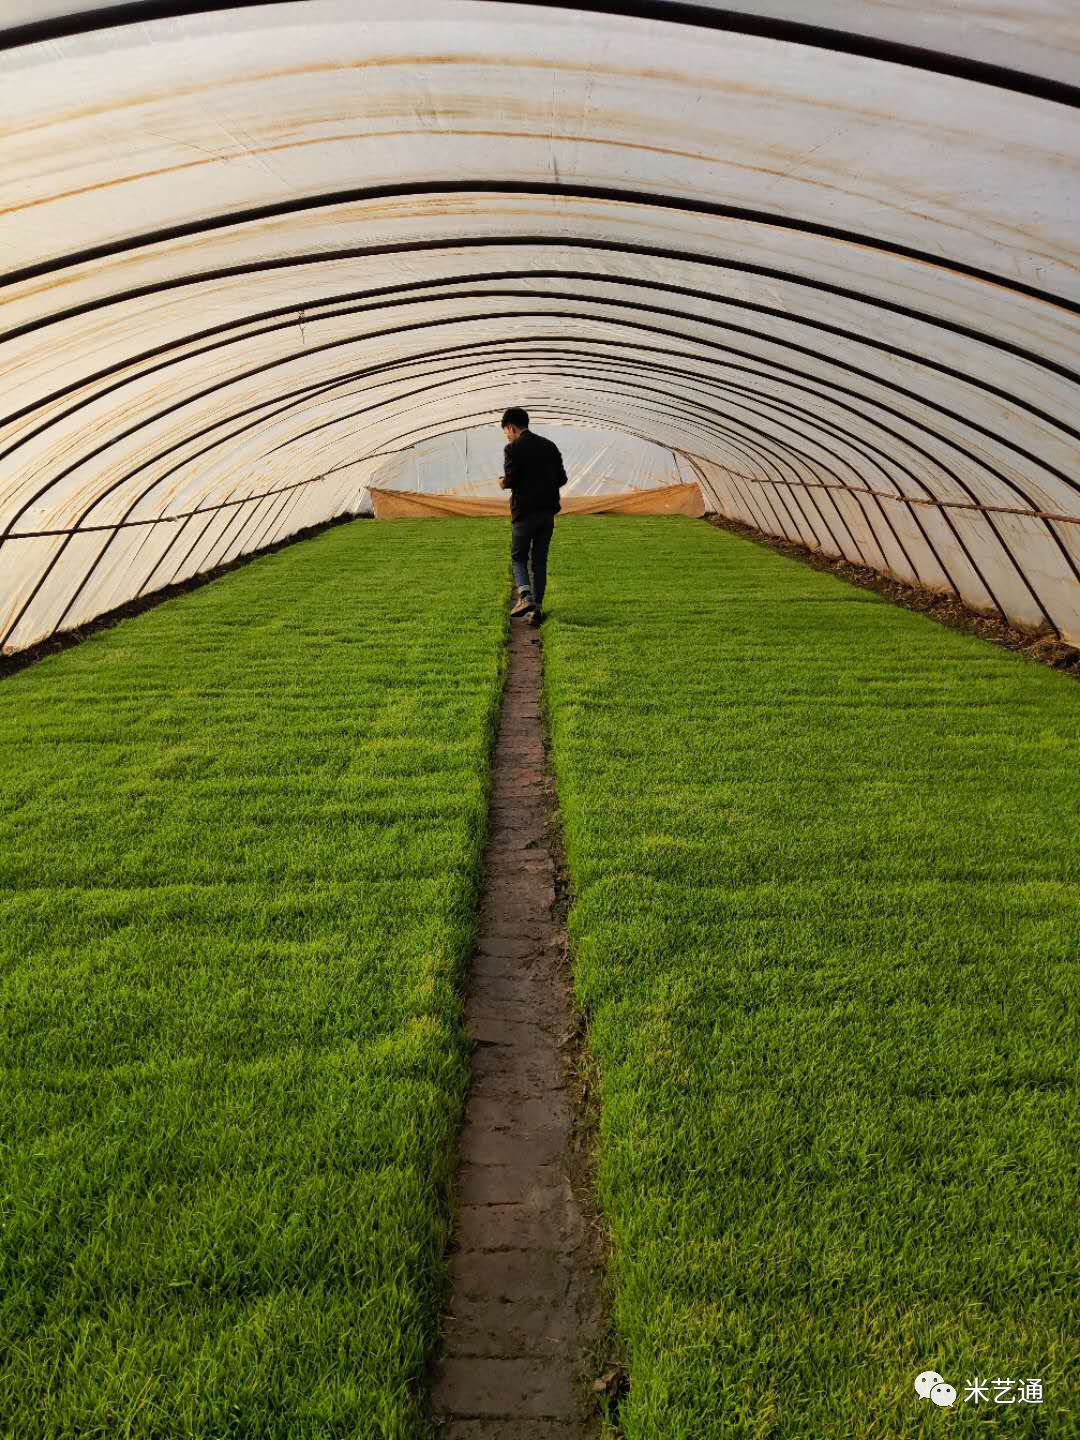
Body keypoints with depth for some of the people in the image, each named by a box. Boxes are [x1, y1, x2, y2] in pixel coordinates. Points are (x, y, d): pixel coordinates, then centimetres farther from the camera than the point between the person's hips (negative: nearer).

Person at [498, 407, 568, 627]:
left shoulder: (513, 449, -7)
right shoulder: (549, 445, 11)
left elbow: (511, 480, -14)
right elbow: (561, 478, 9)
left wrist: (503, 483, 7)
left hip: (524, 512, -5)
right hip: (547, 511, 5)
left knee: (518, 557, 9)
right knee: (540, 560, 10)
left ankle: (525, 596, -14)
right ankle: (537, 608, 7)